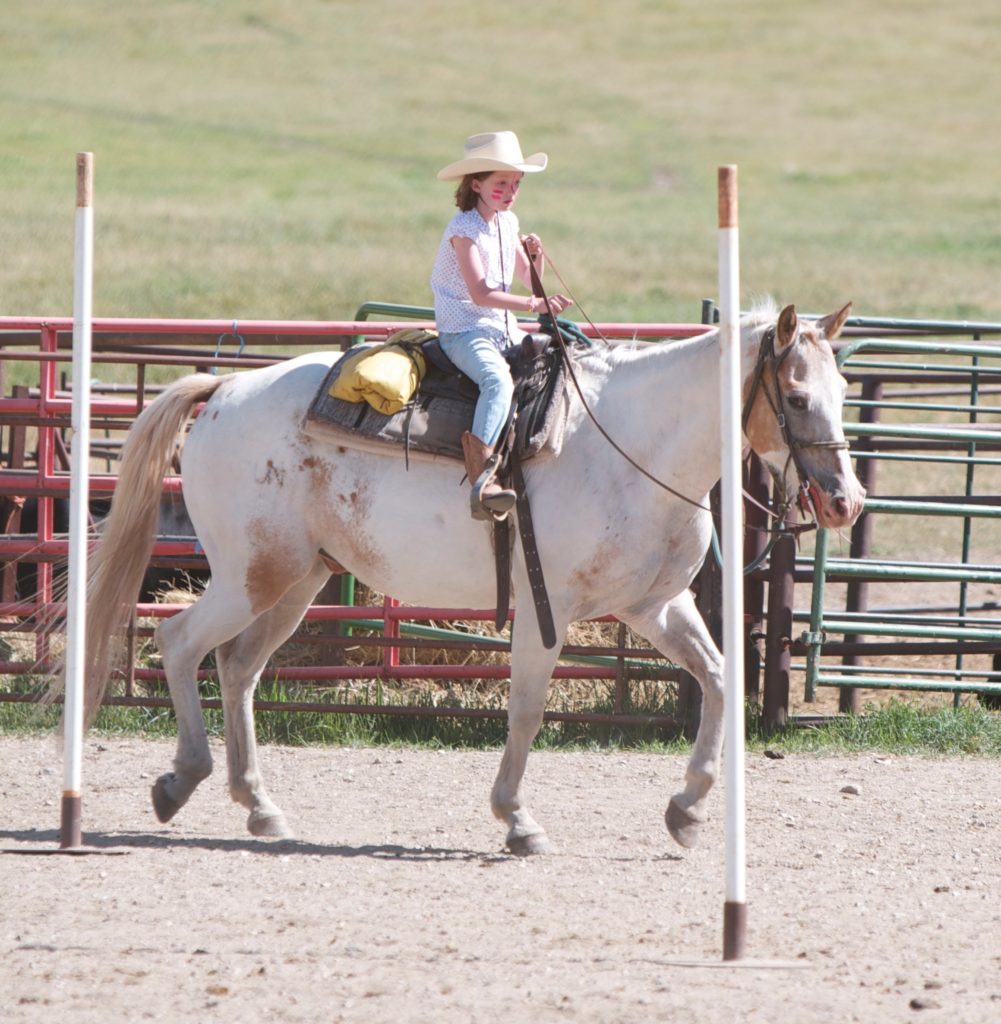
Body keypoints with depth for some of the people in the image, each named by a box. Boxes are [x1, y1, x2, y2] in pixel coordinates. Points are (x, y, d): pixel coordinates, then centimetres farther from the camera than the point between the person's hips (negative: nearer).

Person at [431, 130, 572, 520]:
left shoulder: (508, 223, 13)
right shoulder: (464, 229, -12)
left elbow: (528, 280, 23)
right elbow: (480, 293, -23)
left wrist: (536, 256, 0)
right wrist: (533, 305, -30)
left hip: (504, 330, 9)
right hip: (464, 331, -9)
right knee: (498, 379, -34)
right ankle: (481, 481, -47)